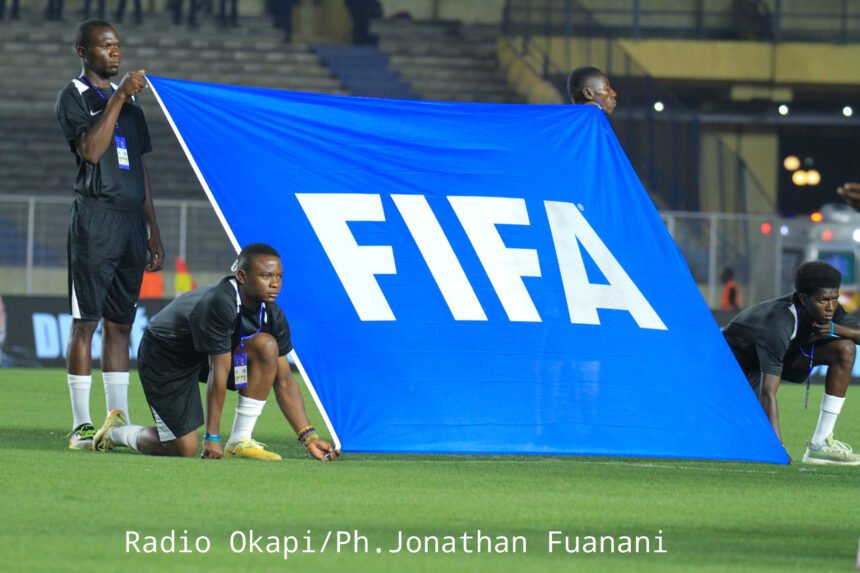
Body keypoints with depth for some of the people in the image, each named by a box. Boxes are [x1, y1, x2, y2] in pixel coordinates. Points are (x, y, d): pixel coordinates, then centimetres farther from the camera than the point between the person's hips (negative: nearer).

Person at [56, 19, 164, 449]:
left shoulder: (128, 99, 19)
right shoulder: (74, 96, -1)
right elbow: (91, 150, -17)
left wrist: (153, 230, 18)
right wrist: (118, 99, -18)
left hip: (131, 221, 7)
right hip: (94, 217, -6)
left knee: (120, 324, 7)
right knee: (85, 321, -6)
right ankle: (81, 425, -7)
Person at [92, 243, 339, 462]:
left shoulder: (272, 315, -13)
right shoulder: (219, 303, -34)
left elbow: (284, 381, -6)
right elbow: (219, 372, -32)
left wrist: (308, 437, -11)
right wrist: (212, 437, -28)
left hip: (209, 352, 7)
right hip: (165, 356, -7)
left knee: (267, 346, -19)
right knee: (184, 448, -13)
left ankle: (240, 441, -11)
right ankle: (116, 431, 17)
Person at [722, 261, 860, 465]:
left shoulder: (828, 310, -18)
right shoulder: (779, 324, -40)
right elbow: (768, 393, -44)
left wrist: (835, 329, -30)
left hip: (785, 354, 7)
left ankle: (820, 444, -13)